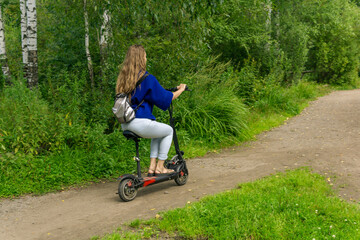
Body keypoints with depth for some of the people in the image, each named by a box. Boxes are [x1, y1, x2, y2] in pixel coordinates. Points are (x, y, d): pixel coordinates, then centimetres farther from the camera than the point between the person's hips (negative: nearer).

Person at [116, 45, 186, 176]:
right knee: (168, 131, 18)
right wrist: (181, 89, 15)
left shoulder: (122, 77, 10)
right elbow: (166, 98, -5)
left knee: (159, 131, 30)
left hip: (125, 124, 8)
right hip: (140, 123, -8)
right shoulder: (146, 78, -12)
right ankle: (160, 167, 20)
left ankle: (152, 167, 26)